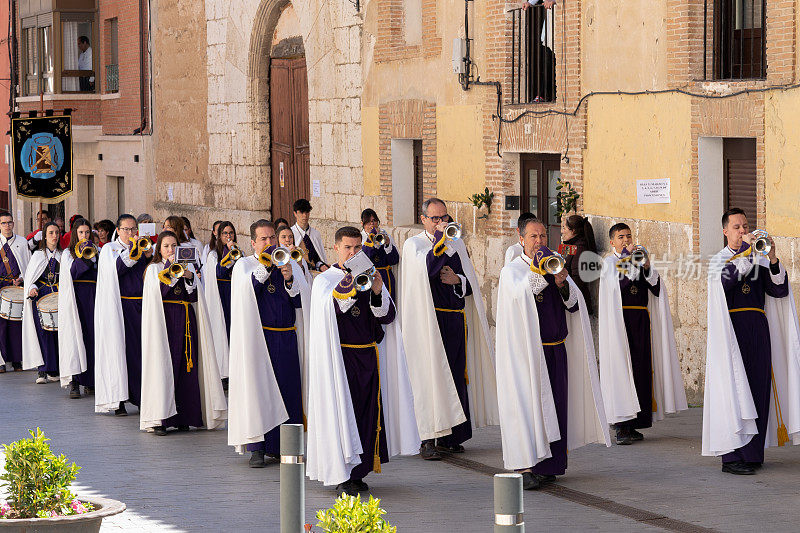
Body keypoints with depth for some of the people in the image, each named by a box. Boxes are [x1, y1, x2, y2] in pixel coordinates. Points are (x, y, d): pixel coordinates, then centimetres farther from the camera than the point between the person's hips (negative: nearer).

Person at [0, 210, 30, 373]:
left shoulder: (22, 242, 10)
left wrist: (21, 279, -3)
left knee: (16, 323, 0)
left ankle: (16, 360, 6)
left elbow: (29, 266, 13)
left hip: (17, 286, 1)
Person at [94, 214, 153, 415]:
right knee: (121, 348, -7)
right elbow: (116, 269, -14)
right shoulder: (109, 249, 5)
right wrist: (131, 251, -22)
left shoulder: (144, 248, 17)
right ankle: (119, 400, -4)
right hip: (119, 306, -4)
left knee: (143, 347, -2)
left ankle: (142, 397, 3)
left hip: (141, 305, 4)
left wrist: (148, 256, -8)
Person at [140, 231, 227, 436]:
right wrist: (171, 268, -14)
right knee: (164, 366, -10)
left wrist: (189, 278, -8)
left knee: (187, 367, -1)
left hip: (186, 321, 4)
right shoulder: (153, 269, 7)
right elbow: (157, 290, -12)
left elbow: (195, 296, 7)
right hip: (164, 321, -4)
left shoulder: (188, 266, 16)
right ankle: (160, 420, -10)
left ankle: (183, 418, 5)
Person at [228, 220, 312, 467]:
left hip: (286, 339, 3)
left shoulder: (291, 265, 13)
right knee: (257, 387, -8)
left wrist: (289, 280, -14)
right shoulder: (244, 265, 6)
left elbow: (302, 300, 2)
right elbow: (246, 290, -15)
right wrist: (264, 267, -23)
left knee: (287, 389, 1)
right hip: (258, 337, -3)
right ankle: (257, 449, -7)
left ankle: (280, 447, 9)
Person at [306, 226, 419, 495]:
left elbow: (388, 316, 4)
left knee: (368, 411, 2)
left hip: (369, 356, 4)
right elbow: (330, 306, -20)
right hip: (340, 357, -4)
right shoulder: (325, 280, 2)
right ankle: (342, 476, -5)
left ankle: (358, 472, 11)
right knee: (343, 411, -8)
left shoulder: (372, 278, 15)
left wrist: (377, 293, -14)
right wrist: (350, 282, -33)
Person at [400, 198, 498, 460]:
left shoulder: (457, 245, 16)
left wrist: (457, 280, -4)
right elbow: (425, 269, -20)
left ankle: (449, 437, 13)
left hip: (456, 319, 5)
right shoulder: (413, 244, 1)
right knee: (429, 377, -8)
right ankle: (428, 439, -8)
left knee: (456, 376, 5)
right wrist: (440, 240, -22)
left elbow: (471, 285, 16)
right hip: (428, 318, -5)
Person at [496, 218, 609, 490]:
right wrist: (538, 272, -29)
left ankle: (546, 466, 12)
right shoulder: (511, 271, 1)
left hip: (556, 350, 5)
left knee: (555, 405, 5)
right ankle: (525, 468, -14)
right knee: (526, 403, -11)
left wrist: (562, 285, -14)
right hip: (526, 351, -5)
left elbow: (575, 304, 3)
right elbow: (520, 295, -21)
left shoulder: (555, 266, 15)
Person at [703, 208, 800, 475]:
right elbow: (726, 280, -17)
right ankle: (731, 456, -10)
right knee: (733, 390, -10)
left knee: (758, 390, 1)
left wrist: (772, 260, -13)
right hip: (732, 330, -4)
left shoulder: (759, 260, 17)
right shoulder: (718, 260, 7)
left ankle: (752, 453, 8)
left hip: (758, 331, 4)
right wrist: (746, 250, -22)